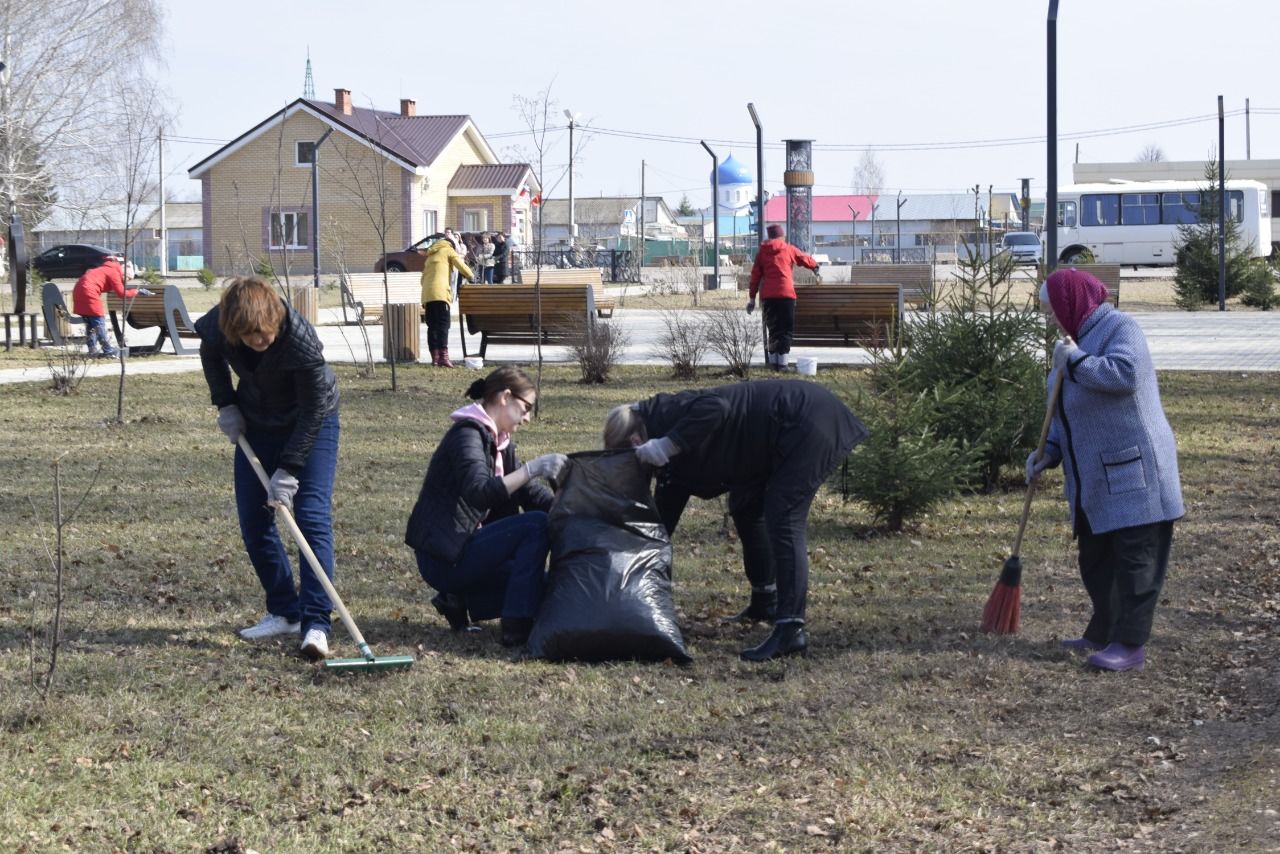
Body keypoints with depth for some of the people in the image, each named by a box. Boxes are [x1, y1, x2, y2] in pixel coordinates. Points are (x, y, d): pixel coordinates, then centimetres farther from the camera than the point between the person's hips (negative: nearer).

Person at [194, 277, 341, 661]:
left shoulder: (302, 341, -36)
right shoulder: (219, 326, -23)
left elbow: (313, 408, -26)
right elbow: (211, 355, 4)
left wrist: (289, 469, -26)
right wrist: (225, 403, -4)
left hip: (311, 424, -5)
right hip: (256, 424, 5)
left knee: (313, 519, -15)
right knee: (253, 523, 2)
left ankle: (315, 623, -18)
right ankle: (285, 613, 14)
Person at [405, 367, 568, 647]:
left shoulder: (501, 443, 14)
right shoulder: (467, 434, -15)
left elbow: (531, 495, 9)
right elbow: (479, 492, -32)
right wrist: (531, 469, -40)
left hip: (465, 546, 10)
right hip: (444, 558, -10)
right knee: (537, 525, -21)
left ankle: (458, 599, 7)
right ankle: (517, 627, -20)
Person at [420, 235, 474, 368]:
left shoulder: (430, 256, 30)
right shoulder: (448, 250, 12)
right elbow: (461, 266, 1)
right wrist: (471, 276, 18)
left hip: (427, 294, 6)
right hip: (440, 293, -6)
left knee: (432, 326, 6)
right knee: (443, 325, -12)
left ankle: (435, 357, 1)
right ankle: (443, 356, -24)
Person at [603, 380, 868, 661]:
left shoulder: (667, 415, -15)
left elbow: (715, 408, -35)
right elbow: (662, 520, 17)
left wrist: (668, 446, -32)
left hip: (808, 420, -11)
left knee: (784, 523, -17)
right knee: (746, 508, 22)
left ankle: (791, 630, -24)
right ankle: (766, 604, 35)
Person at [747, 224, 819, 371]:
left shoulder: (762, 252, 11)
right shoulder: (789, 249, 7)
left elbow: (755, 276, 9)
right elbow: (805, 259, 22)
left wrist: (752, 297, 13)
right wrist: (815, 265, 44)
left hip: (768, 295, 2)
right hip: (786, 293, -2)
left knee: (773, 328, 11)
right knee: (786, 328, 3)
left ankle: (773, 360, 7)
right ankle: (782, 360, -8)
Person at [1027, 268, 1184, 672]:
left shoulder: (1120, 328, -9)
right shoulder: (1080, 337, 18)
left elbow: (1123, 373, -30)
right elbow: (1069, 412, 21)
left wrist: (1073, 361, -18)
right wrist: (1050, 451, 7)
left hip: (1133, 474, -10)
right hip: (1095, 479, 10)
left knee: (1136, 561, -6)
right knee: (1096, 561, 16)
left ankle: (1130, 646, -6)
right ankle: (1103, 635, 27)